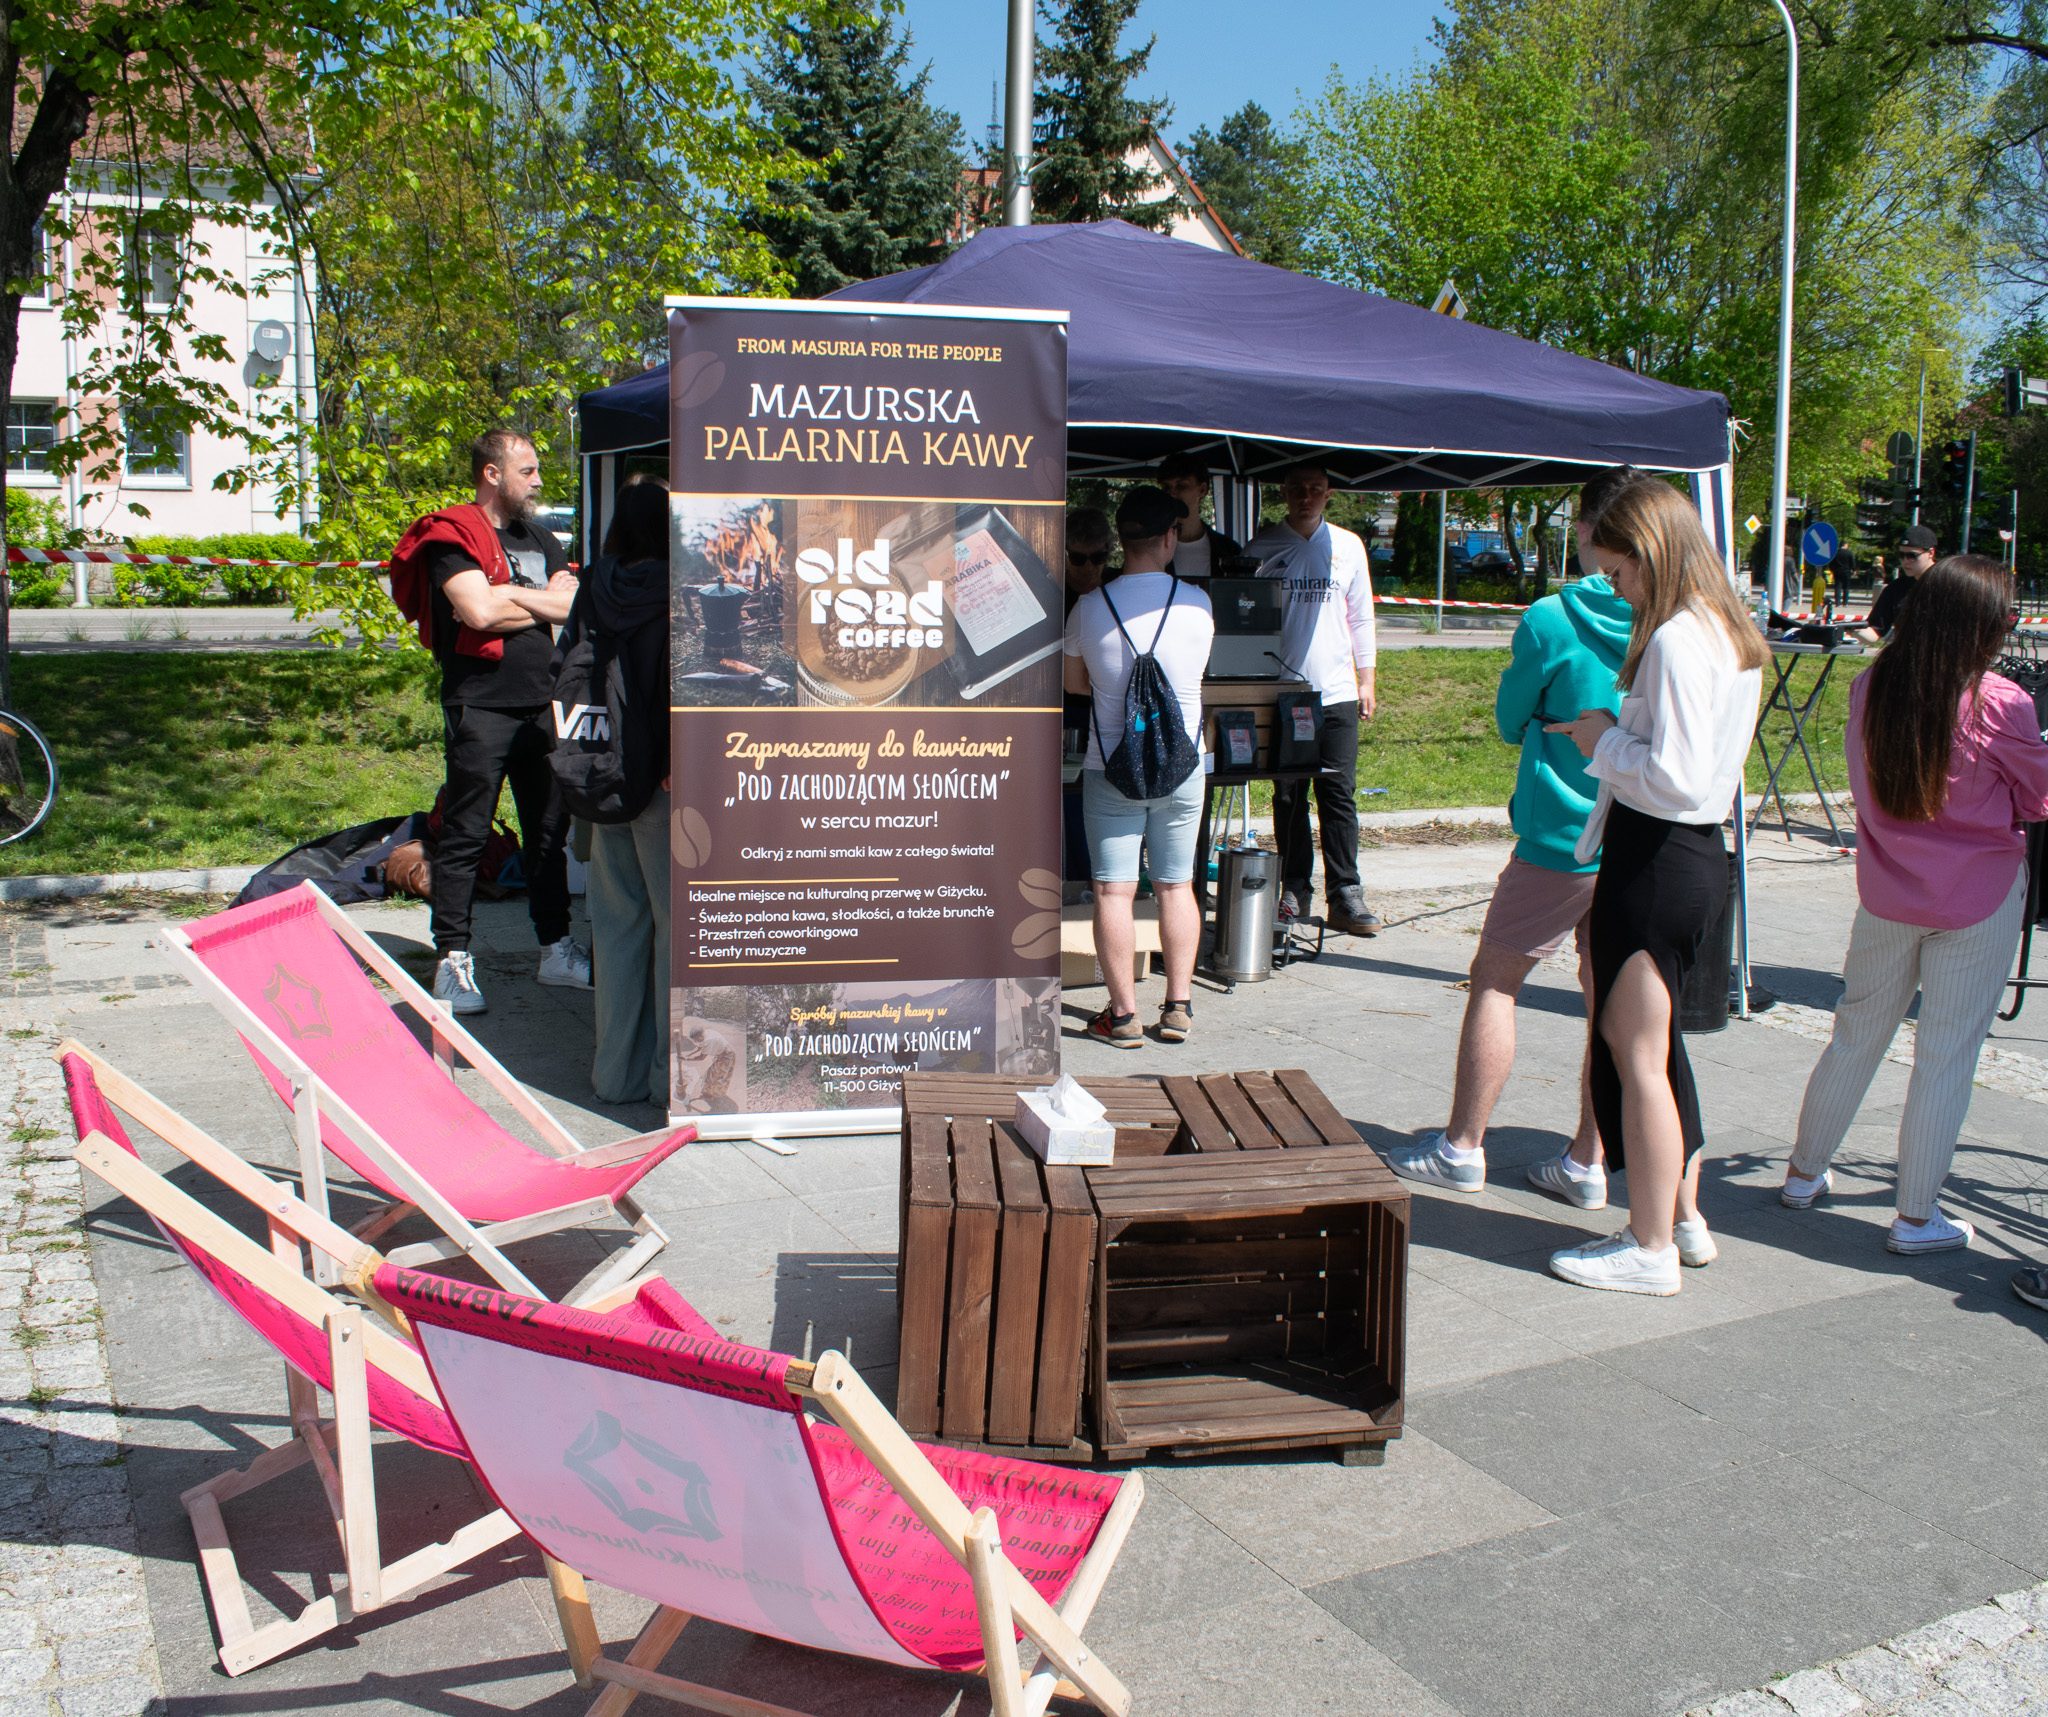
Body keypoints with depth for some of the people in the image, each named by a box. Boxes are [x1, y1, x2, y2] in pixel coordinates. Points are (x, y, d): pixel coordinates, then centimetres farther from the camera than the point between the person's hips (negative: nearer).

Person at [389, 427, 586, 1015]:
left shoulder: (540, 539, 17)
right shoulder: (453, 536, -6)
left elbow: (578, 605, 5)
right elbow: (479, 611, -20)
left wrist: (512, 597, -10)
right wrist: (545, 601, -4)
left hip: (539, 705, 7)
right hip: (480, 706, -7)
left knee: (549, 830, 13)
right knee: (465, 836, -2)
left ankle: (556, 949, 23)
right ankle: (453, 961, 5)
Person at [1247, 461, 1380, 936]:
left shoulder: (1348, 546, 8)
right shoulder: (1263, 547, 3)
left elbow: (1360, 617, 13)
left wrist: (1366, 681, 10)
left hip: (1336, 692, 1)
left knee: (1339, 793, -2)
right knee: (1288, 796, 4)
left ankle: (1345, 896, 0)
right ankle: (1293, 891, 12)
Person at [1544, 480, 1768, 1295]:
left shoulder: (1676, 640, -19)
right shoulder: (1730, 632, 12)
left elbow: (1675, 777, -24)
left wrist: (1605, 743, -9)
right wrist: (1612, 737, 7)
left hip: (1655, 857, -10)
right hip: (1702, 853, 10)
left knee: (1636, 1052, 0)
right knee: (1653, 1044, 20)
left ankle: (1649, 1249, 11)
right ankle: (1683, 1214, 31)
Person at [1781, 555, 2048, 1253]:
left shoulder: (1869, 688, -5)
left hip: (1887, 892, 4)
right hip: (1978, 898, -4)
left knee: (1856, 1033, 18)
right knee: (1946, 1054, 5)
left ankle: (1804, 1171, 30)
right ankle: (1916, 1217, 13)